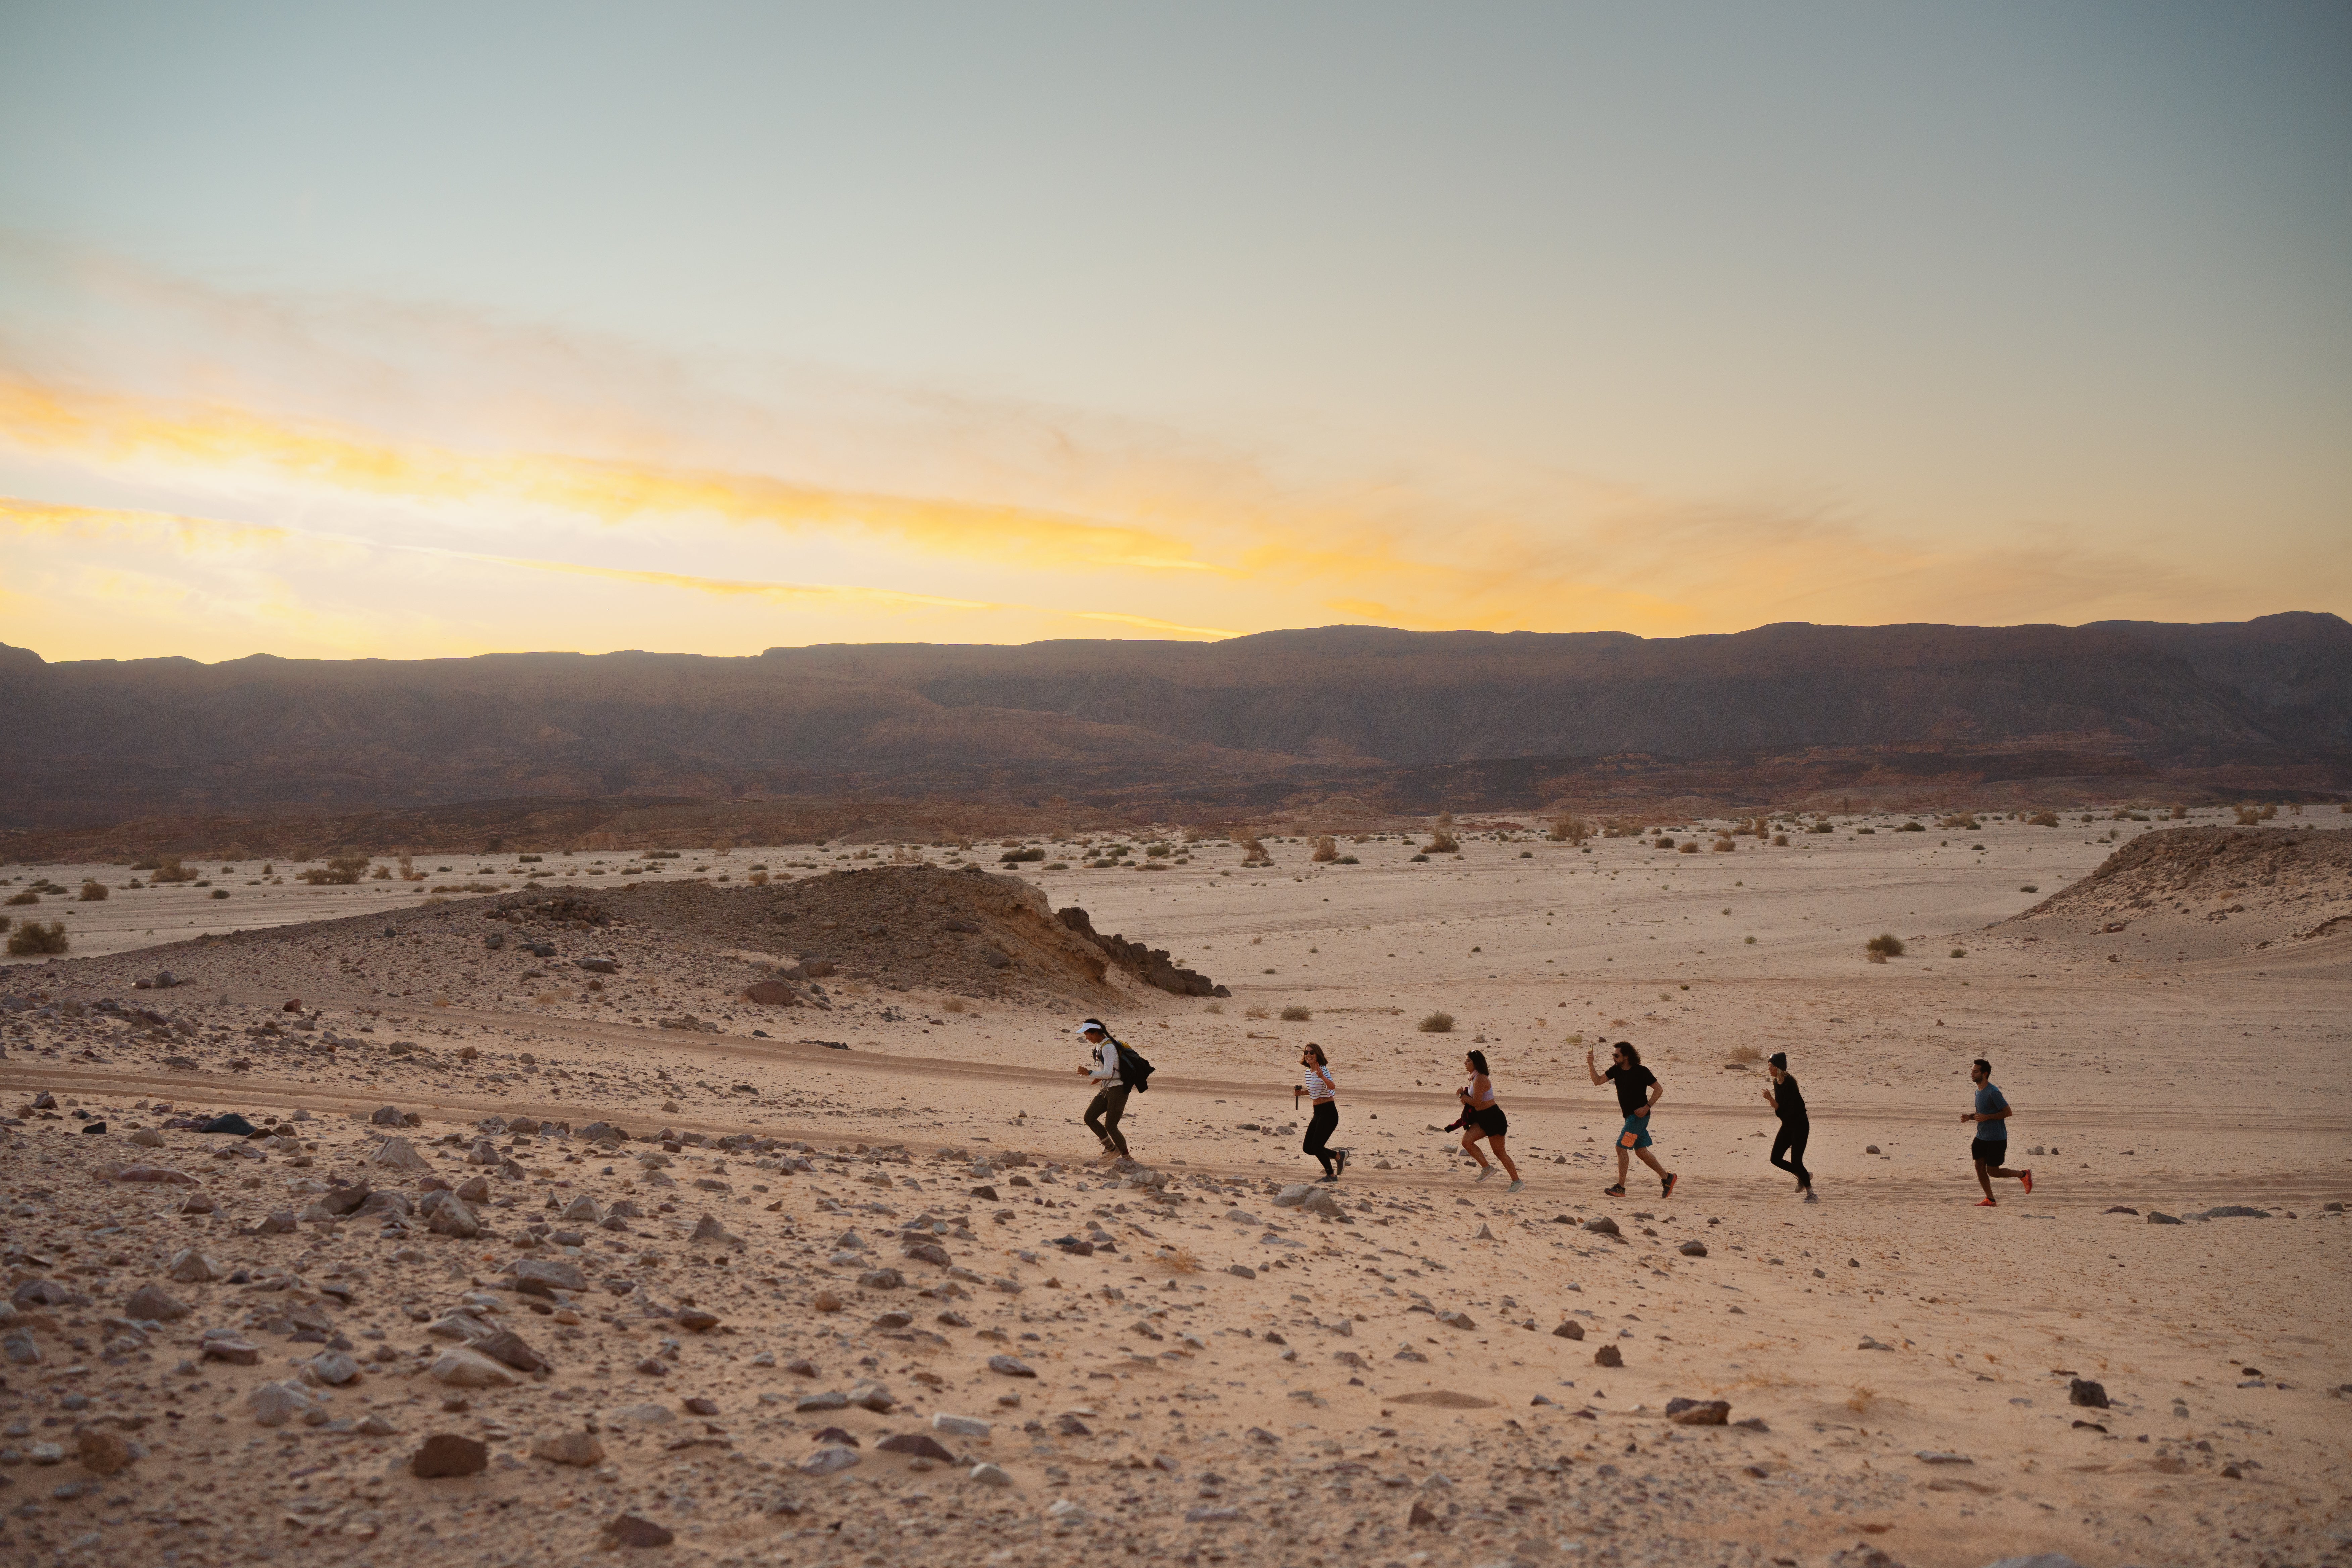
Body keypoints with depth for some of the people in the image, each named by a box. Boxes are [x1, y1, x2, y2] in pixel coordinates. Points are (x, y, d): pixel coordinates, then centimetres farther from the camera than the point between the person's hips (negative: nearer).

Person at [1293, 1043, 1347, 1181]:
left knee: (1316, 1147, -8)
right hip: (1318, 1113, 9)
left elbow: (1333, 1087, -37)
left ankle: (1331, 1175, 14)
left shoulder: (1323, 1071, -18)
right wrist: (1301, 1093, 6)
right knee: (1307, 1148, 9)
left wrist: (1322, 1077, -55)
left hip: (1329, 1112, -9)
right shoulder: (1308, 1072, 7)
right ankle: (1339, 1155, 28)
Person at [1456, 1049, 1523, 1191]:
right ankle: (1487, 1168, 6)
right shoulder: (1475, 1078, 10)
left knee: (1499, 1152, -2)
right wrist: (1465, 1097, 1)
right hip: (1482, 1118, 10)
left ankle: (1517, 1182, 8)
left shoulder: (1480, 1079, -21)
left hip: (1493, 1118, -10)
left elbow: (1476, 1102, -23)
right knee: (1466, 1142, -5)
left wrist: (1462, 1095, -9)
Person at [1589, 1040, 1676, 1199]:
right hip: (1629, 1116, 8)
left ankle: (1620, 1188, -12)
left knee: (1621, 1147, -14)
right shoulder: (1616, 1070, 5)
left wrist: (1647, 1107, -17)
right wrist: (1590, 1064, -13)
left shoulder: (1641, 1071, -14)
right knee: (1641, 1151, 13)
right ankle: (1667, 1178, 27)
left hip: (1639, 1115, -8)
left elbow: (1659, 1089, -9)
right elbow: (1598, 1081, 1)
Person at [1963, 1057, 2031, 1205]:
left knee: (1992, 1171, -1)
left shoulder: (1993, 1093, -20)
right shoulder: (1978, 1091, 9)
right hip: (1982, 1137, 8)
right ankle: (1990, 1199, 14)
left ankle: (2023, 1175, 19)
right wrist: (1970, 1117, 3)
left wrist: (1987, 1117, -24)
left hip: (1997, 1139, -8)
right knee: (1980, 1167, 4)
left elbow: (2008, 1112, -17)